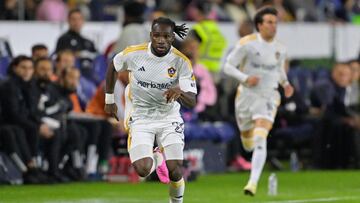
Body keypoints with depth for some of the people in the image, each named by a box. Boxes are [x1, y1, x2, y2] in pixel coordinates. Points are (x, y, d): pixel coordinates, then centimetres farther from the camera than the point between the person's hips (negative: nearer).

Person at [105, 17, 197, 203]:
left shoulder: (181, 62, -16)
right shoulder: (134, 53, -14)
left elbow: (192, 103, -19)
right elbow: (113, 68, 8)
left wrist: (179, 92, -42)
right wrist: (109, 99, 12)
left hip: (169, 117, 0)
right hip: (140, 117, 0)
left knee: (175, 172, -13)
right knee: (142, 170, -18)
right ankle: (157, 159, 21)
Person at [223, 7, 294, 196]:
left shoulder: (280, 49, 1)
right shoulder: (247, 43, -11)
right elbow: (227, 66, -9)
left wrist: (286, 84, 1)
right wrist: (245, 78, -25)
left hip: (268, 97, 0)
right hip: (247, 94, 0)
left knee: (260, 140, -21)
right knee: (248, 144, 15)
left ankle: (253, 182, -25)